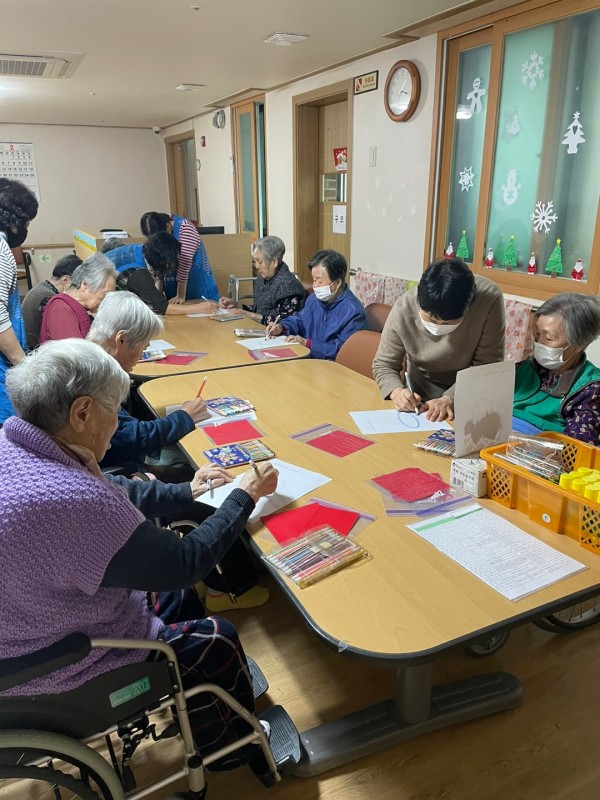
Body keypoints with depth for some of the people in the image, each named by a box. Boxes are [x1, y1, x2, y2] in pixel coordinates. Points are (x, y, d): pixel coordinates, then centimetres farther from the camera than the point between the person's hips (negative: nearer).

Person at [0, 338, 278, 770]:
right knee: (218, 639, 9)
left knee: (178, 590, 21)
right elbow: (185, 562, -26)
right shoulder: (72, 503, -39)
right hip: (62, 679, -8)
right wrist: (246, 496, -13)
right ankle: (231, 748, 38)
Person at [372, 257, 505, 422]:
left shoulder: (489, 298, -25)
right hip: (420, 400, 0)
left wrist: (450, 399, -30)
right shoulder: (404, 308, -21)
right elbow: (383, 364, -9)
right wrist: (397, 391, -28)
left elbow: (487, 367, -18)